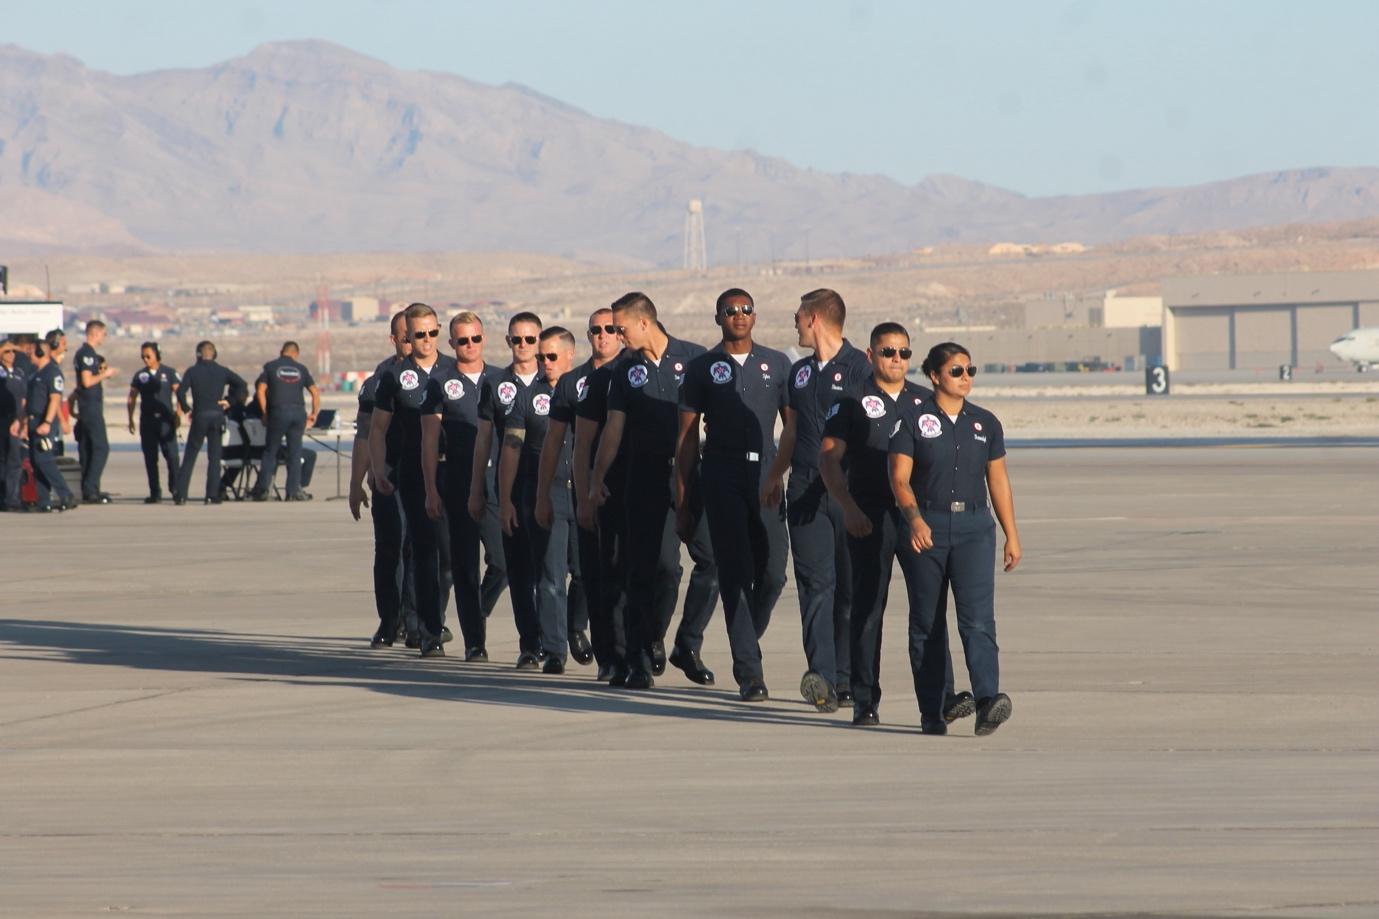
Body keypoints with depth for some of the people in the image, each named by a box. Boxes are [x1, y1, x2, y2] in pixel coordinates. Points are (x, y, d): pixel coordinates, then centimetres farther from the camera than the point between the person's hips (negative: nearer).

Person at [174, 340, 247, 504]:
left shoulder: (192, 371, -1)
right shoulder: (222, 371, 4)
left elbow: (181, 392, -13)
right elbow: (241, 385, -5)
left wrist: (186, 409, 0)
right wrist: (229, 400, 3)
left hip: (199, 417, -1)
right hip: (217, 416, 1)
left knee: (189, 456, 5)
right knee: (214, 457, 6)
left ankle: (181, 494, 2)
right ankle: (212, 495, 0)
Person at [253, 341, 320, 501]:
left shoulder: (270, 367, 5)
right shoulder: (301, 369, 11)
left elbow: (260, 391, -3)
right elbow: (315, 392, 9)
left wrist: (265, 413, 3)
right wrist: (314, 413, 18)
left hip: (278, 412, -2)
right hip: (298, 413, 2)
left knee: (270, 451, 7)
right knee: (295, 452, 6)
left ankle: (263, 489, 3)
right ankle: (294, 490, 5)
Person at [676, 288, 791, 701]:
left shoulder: (776, 364, 12)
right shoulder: (703, 368, 6)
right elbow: (687, 435, 6)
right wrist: (682, 498, 1)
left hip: (766, 476, 2)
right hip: (722, 477, -2)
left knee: (772, 573, -1)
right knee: (736, 574, -7)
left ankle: (745, 642, 27)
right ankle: (749, 671, -7)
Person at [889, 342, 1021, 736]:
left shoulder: (985, 423, 10)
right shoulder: (914, 421, 0)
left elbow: (998, 482, 14)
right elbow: (900, 479, -6)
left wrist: (1012, 536, 11)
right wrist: (915, 519, -23)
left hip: (974, 528, 1)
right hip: (927, 528, -1)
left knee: (978, 618, -14)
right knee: (926, 624, 4)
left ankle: (988, 702, -28)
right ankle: (931, 712, 12)